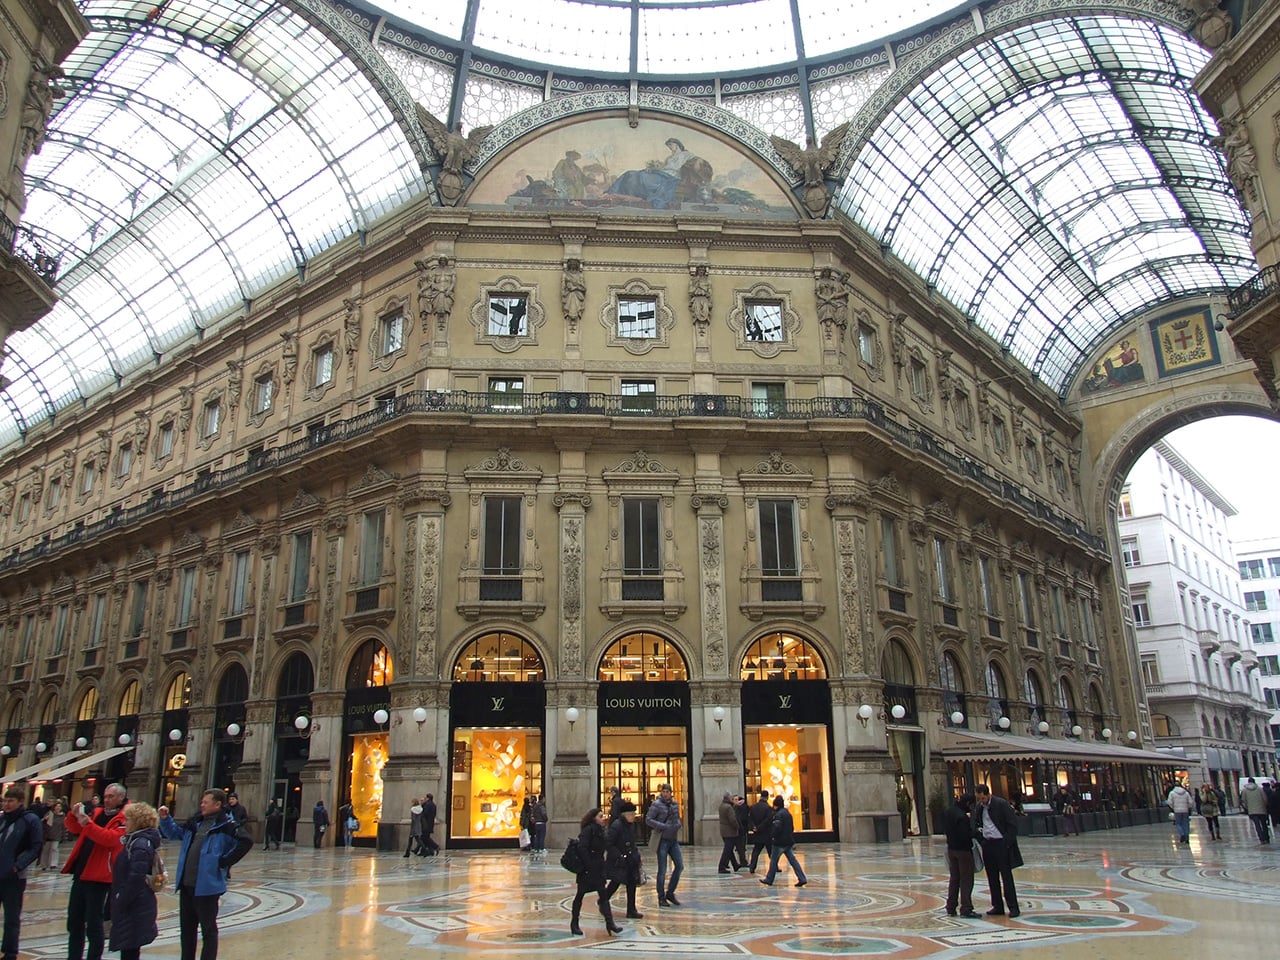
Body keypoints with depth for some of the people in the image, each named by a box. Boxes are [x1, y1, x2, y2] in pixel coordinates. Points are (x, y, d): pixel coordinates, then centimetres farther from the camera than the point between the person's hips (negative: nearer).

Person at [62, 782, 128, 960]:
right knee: (74, 920, 15)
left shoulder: (124, 819, -9)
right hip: (80, 874, 7)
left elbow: (111, 838, -24)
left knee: (93, 923, -3)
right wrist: (74, 816, -2)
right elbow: (75, 829, 17)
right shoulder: (97, 813, 13)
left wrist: (88, 824, -29)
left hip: (98, 877, -7)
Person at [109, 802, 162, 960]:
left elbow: (136, 878, -24)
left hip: (135, 907, -10)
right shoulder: (135, 841, 14)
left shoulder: (140, 845, -18)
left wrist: (121, 901, -19)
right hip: (133, 906, 10)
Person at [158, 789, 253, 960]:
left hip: (207, 886, -8)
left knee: (208, 929, 3)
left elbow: (246, 841, -23)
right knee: (186, 928, 18)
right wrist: (165, 818, 10)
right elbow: (174, 833, 26)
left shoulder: (227, 825, -12)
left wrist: (225, 861, -19)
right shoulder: (195, 822, 11)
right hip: (186, 884, 8)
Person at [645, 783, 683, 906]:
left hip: (674, 840, 6)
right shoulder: (657, 804, -10)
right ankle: (661, 898, 10)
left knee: (679, 866, 4)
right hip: (663, 840, -6)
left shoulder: (675, 803, 7)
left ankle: (670, 892, 18)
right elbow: (648, 819, -13)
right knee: (662, 870, -1)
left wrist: (678, 824, 0)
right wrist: (663, 826, -20)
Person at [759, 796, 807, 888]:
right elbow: (792, 827, 18)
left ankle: (769, 879, 15)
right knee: (792, 860, 7)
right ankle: (802, 879, -2)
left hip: (780, 842, -8)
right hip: (789, 841, 8)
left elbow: (777, 828, -24)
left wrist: (772, 834, -8)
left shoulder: (778, 814, -16)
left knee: (773, 860, 5)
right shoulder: (787, 813, 12)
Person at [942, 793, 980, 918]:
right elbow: (965, 836, -25)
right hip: (963, 850, -8)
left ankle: (951, 908, 20)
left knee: (954, 878, 16)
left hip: (951, 848, 8)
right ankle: (966, 909, 4)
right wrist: (975, 834, -8)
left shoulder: (946, 812, 4)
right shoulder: (962, 816, -24)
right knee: (966, 879, 2)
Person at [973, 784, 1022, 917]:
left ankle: (1013, 907, 5)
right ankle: (997, 907, 18)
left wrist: (1007, 843, -15)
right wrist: (980, 836, 5)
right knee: (992, 877, 10)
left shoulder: (1002, 804, -12)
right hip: (987, 845, 7)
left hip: (1001, 843, -7)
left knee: (1006, 876, -3)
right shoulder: (980, 806, 8)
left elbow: (1013, 824, -11)